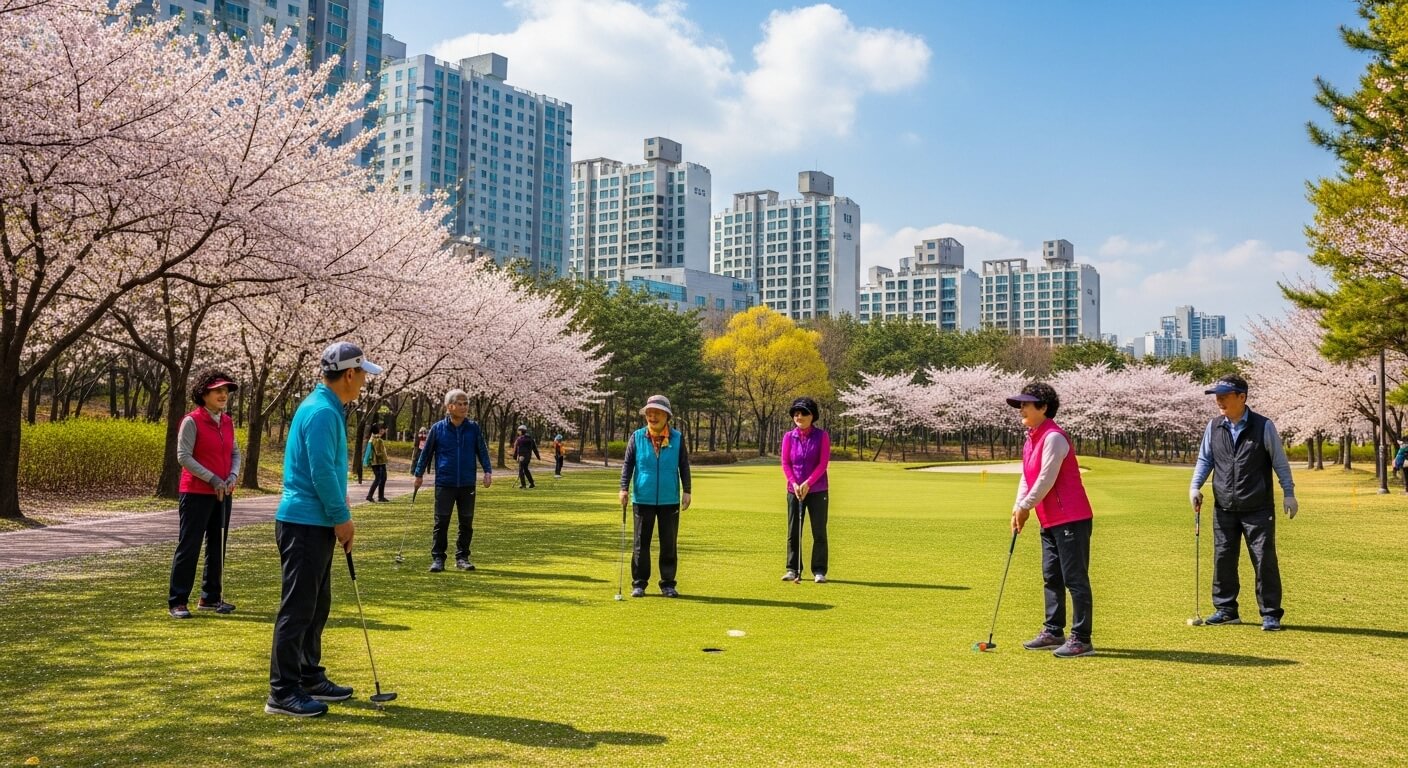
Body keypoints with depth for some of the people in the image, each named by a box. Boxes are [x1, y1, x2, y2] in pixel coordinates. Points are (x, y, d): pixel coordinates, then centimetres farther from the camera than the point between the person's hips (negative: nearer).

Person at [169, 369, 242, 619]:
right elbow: (183, 456, -14)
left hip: (223, 494, 7)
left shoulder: (227, 422, 9)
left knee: (217, 545, 11)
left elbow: (235, 453, 14)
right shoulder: (192, 422, -10)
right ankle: (177, 601, 3)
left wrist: (233, 476, -4)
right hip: (196, 493, -7)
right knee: (189, 546, -4)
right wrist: (212, 479, -17)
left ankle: (211, 597, 22)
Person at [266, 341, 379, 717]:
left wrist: (340, 511, 14)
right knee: (298, 608, -4)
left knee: (316, 605, 16)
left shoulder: (326, 408, 14)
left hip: (316, 523, 10)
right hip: (305, 523, -10)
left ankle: (310, 678, 26)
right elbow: (321, 472, -21)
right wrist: (341, 517, -12)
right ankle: (282, 692, 3)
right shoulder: (322, 412, -18)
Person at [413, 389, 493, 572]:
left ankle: (462, 558, 19)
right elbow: (426, 452, 8)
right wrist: (419, 474, 12)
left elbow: (482, 450, 7)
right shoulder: (438, 428, -2)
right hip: (444, 483, -2)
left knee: (466, 523, 7)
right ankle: (437, 559, 10)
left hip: (467, 484, 2)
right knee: (441, 523, 1)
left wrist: (488, 470, -5)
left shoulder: (474, 428, 1)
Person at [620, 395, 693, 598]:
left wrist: (686, 491, 1)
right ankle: (639, 583, 15)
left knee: (669, 544, 6)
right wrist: (624, 488, -6)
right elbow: (627, 464, 3)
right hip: (643, 499, 0)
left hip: (670, 500, 0)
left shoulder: (677, 438, 0)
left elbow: (684, 466, 5)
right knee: (641, 543, 5)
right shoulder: (637, 437, 0)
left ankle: (668, 584, 17)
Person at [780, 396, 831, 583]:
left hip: (817, 491, -2)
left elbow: (823, 463, -9)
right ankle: (793, 570, 13)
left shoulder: (822, 436, -3)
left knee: (819, 532, 2)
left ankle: (819, 571, 9)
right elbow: (785, 463, 1)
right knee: (793, 531, 5)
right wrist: (794, 483, -13)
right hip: (794, 490, 2)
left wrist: (807, 483, -17)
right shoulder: (789, 437, 3)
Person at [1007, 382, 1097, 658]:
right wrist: (1018, 506, 3)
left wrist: (1025, 507, -10)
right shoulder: (1030, 439, 13)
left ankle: (1081, 640, 0)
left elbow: (1046, 480, -20)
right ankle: (1053, 633, 26)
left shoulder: (1053, 437, -17)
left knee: (1075, 579, -5)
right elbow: (1026, 476, 16)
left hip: (1071, 519, -10)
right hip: (1050, 521, 10)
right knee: (1051, 578, 16)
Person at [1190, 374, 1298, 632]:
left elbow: (1280, 462, 0)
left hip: (1258, 509, -4)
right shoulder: (1214, 426, 4)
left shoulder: (1263, 426, -6)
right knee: (1223, 559, 8)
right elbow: (1204, 459, 12)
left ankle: (1270, 614, 9)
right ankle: (1226, 610, 20)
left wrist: (1289, 494, -4)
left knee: (1264, 560, -1)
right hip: (1224, 508, 4)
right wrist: (1195, 486, -2)